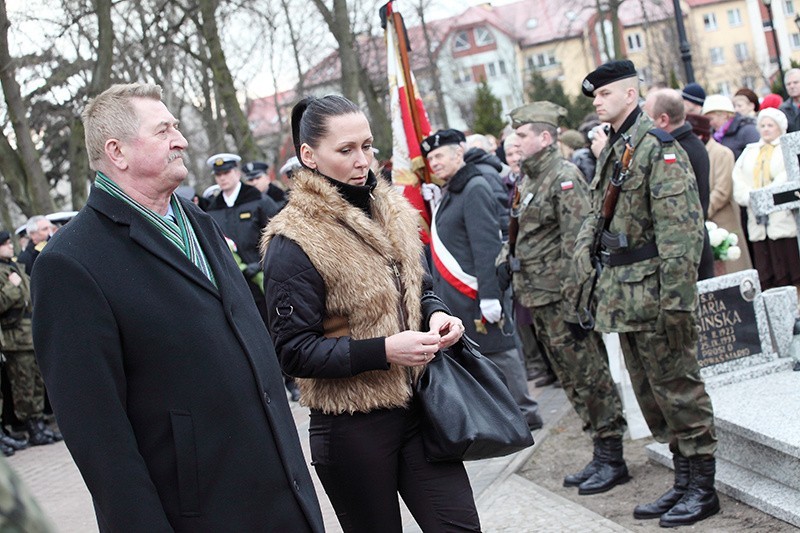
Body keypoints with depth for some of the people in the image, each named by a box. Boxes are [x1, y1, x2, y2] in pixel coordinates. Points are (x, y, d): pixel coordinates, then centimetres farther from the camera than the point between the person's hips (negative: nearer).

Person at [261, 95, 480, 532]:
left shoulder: (390, 210, 6)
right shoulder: (292, 241, -14)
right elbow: (293, 351, -15)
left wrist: (436, 314, -3)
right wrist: (382, 351, -24)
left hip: (416, 406, 6)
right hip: (352, 427, -5)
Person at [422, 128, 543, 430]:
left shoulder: (475, 189, -13)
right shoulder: (450, 192, 15)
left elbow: (487, 246, -21)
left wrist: (489, 295, -25)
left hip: (478, 292, -9)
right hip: (458, 295, 9)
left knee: (498, 351, -2)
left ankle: (524, 412, 7)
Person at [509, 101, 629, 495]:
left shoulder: (564, 178, -13)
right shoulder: (528, 180, 15)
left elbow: (576, 244, -19)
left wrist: (574, 303, -22)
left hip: (563, 297, -10)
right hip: (540, 300, 10)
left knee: (590, 377, -1)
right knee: (573, 381, 14)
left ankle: (612, 459, 8)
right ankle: (601, 456, 22)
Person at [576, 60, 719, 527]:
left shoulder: (658, 147, -13)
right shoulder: (611, 152, 15)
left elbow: (680, 227, -19)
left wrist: (675, 298, -23)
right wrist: (587, 242, 7)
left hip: (654, 290, -9)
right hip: (622, 292, 10)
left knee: (677, 386, -2)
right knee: (650, 392, 14)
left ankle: (703, 488, 9)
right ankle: (684, 482, 25)